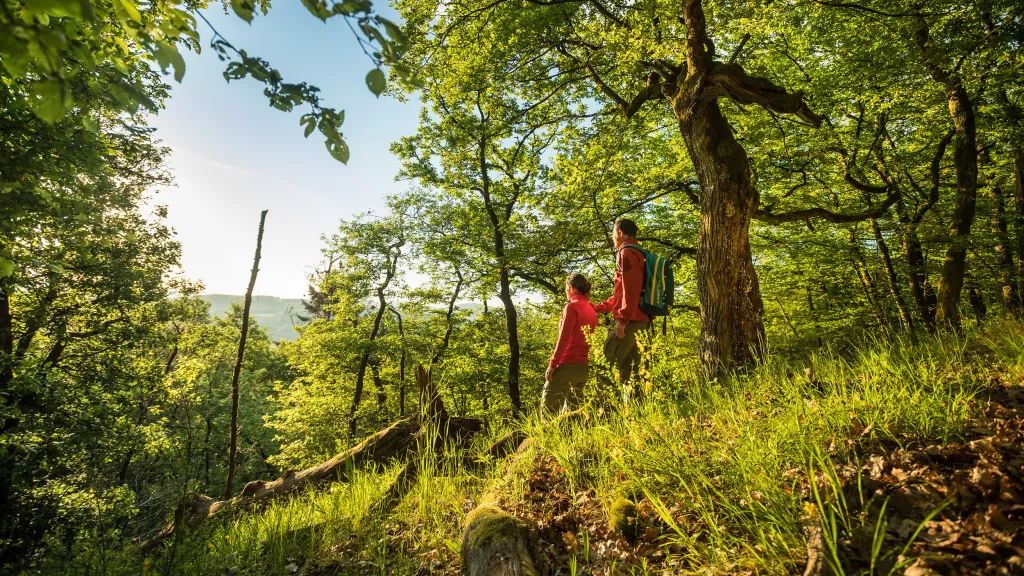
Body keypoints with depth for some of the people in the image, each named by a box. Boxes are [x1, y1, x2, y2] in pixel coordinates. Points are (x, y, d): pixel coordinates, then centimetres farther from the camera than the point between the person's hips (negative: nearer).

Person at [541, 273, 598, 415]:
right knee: (571, 411, 12)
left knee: (548, 410, -3)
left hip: (568, 365, -8)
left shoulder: (572, 306, -7)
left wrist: (552, 364, -13)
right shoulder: (591, 309, 14)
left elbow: (563, 338, -14)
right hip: (583, 367, 8)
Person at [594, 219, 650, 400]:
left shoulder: (626, 253, -4)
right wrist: (599, 307, 30)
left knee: (607, 363, -13)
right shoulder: (637, 254, 27)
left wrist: (622, 318, -22)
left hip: (630, 320, -10)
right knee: (629, 367, 11)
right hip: (639, 319, 10)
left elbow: (630, 288, -18)